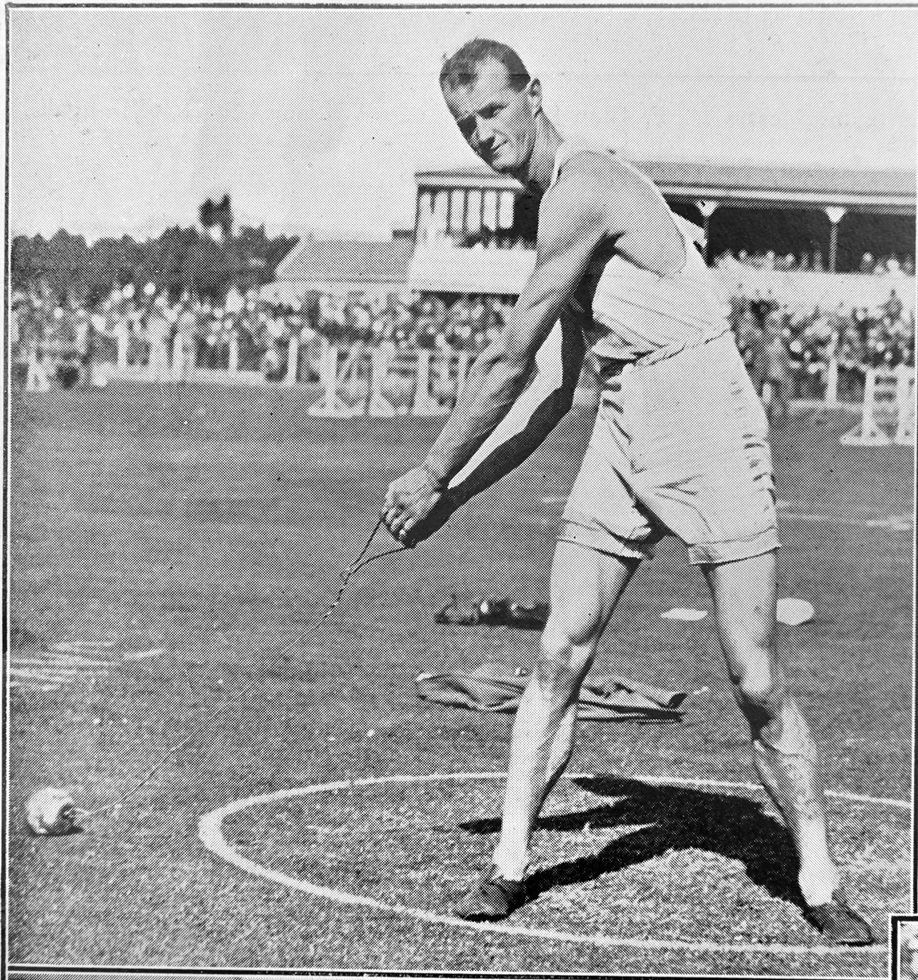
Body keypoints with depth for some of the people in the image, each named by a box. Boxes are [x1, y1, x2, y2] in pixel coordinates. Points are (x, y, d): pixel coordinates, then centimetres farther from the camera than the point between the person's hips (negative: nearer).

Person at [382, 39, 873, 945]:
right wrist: (454, 494, 10)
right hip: (621, 435, 8)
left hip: (710, 432, -8)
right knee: (558, 658, 1)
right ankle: (508, 867, 8)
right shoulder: (557, 201, 14)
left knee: (758, 684, -5)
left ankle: (820, 887, 7)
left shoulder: (582, 189, -16)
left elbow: (509, 362, -15)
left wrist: (432, 475, -6)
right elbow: (552, 388, 14)